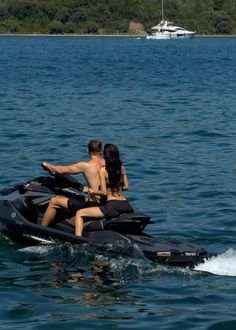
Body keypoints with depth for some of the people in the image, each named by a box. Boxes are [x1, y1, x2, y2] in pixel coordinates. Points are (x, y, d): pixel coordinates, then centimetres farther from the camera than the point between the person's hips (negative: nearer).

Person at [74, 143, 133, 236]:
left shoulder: (103, 170, -6)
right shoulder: (121, 167, 10)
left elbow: (104, 192, -8)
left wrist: (92, 191, 8)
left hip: (112, 206, -6)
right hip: (126, 206, 6)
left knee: (79, 213, 1)